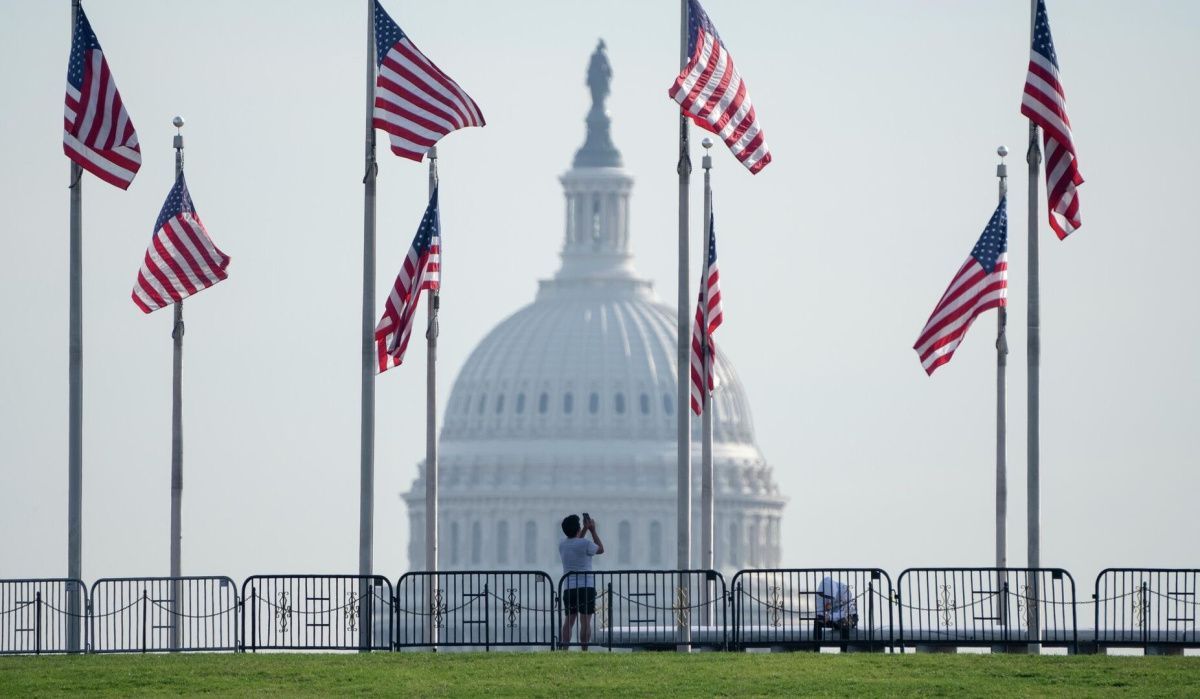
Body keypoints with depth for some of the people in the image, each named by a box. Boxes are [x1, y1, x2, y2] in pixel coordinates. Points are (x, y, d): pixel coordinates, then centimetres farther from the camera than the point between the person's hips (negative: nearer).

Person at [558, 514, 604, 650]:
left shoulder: (562, 545, 8)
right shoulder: (585, 544, -9)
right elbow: (601, 549, 11)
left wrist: (585, 529, 29)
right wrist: (593, 530, 17)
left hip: (568, 588, 4)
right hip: (586, 587, -4)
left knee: (568, 621, 5)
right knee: (585, 621, -4)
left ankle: (564, 650, -4)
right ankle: (584, 651, -9)